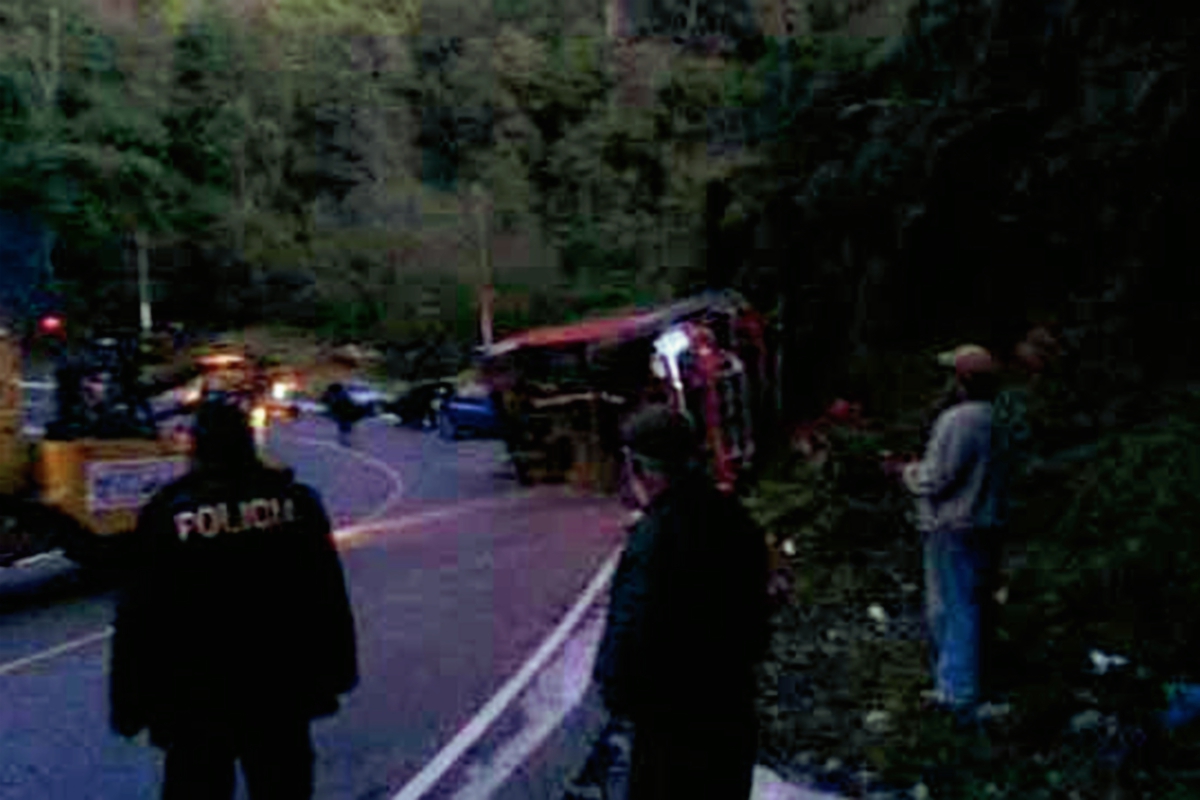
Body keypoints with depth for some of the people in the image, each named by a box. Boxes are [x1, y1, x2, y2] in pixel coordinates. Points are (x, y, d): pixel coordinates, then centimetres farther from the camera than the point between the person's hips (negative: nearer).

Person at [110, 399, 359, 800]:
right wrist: (335, 672, 12)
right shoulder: (294, 500, -2)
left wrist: (130, 704, 2)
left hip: (196, 696, -2)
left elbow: (139, 618, -8)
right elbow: (329, 598, 2)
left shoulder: (168, 512, -10)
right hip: (280, 688, 3)